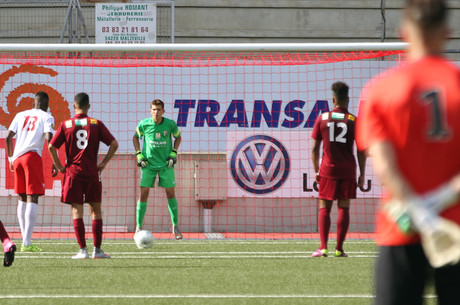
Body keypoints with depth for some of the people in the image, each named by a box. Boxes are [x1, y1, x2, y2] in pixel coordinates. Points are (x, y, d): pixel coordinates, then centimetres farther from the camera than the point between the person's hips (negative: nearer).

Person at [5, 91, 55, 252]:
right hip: (33, 156, -5)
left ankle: (25, 240, 12)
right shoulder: (46, 117, 7)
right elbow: (49, 139, -8)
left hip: (17, 158, 5)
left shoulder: (20, 115, 20)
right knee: (32, 199, -8)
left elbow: (9, 137, 13)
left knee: (22, 199, 15)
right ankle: (26, 244, -17)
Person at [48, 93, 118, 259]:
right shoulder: (96, 124, 2)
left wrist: (59, 166, 4)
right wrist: (104, 163, 5)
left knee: (77, 211, 0)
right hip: (92, 173, 1)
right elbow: (114, 144, -3)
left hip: (73, 172, 0)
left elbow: (51, 147, -4)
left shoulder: (66, 125, 2)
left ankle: (82, 250, -6)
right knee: (96, 210, 9)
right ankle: (97, 249, 8)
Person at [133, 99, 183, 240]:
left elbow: (178, 137, 11)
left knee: (170, 193, -1)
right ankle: (138, 227, 4)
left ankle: (175, 227, 11)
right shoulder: (144, 124, -8)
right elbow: (135, 137, 10)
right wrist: (139, 155, 0)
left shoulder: (170, 124, -8)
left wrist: (173, 153, -1)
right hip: (148, 163, 0)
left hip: (165, 164, 0)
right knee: (143, 193, -5)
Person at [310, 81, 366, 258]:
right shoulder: (354, 121, -1)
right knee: (344, 208, 4)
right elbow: (361, 150, -1)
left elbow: (315, 148, 3)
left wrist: (316, 171, 12)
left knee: (324, 208, 5)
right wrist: (362, 174, 6)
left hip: (328, 170, 0)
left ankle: (323, 247, -7)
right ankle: (339, 249, 1)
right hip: (348, 170, 0)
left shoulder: (322, 119, 1)